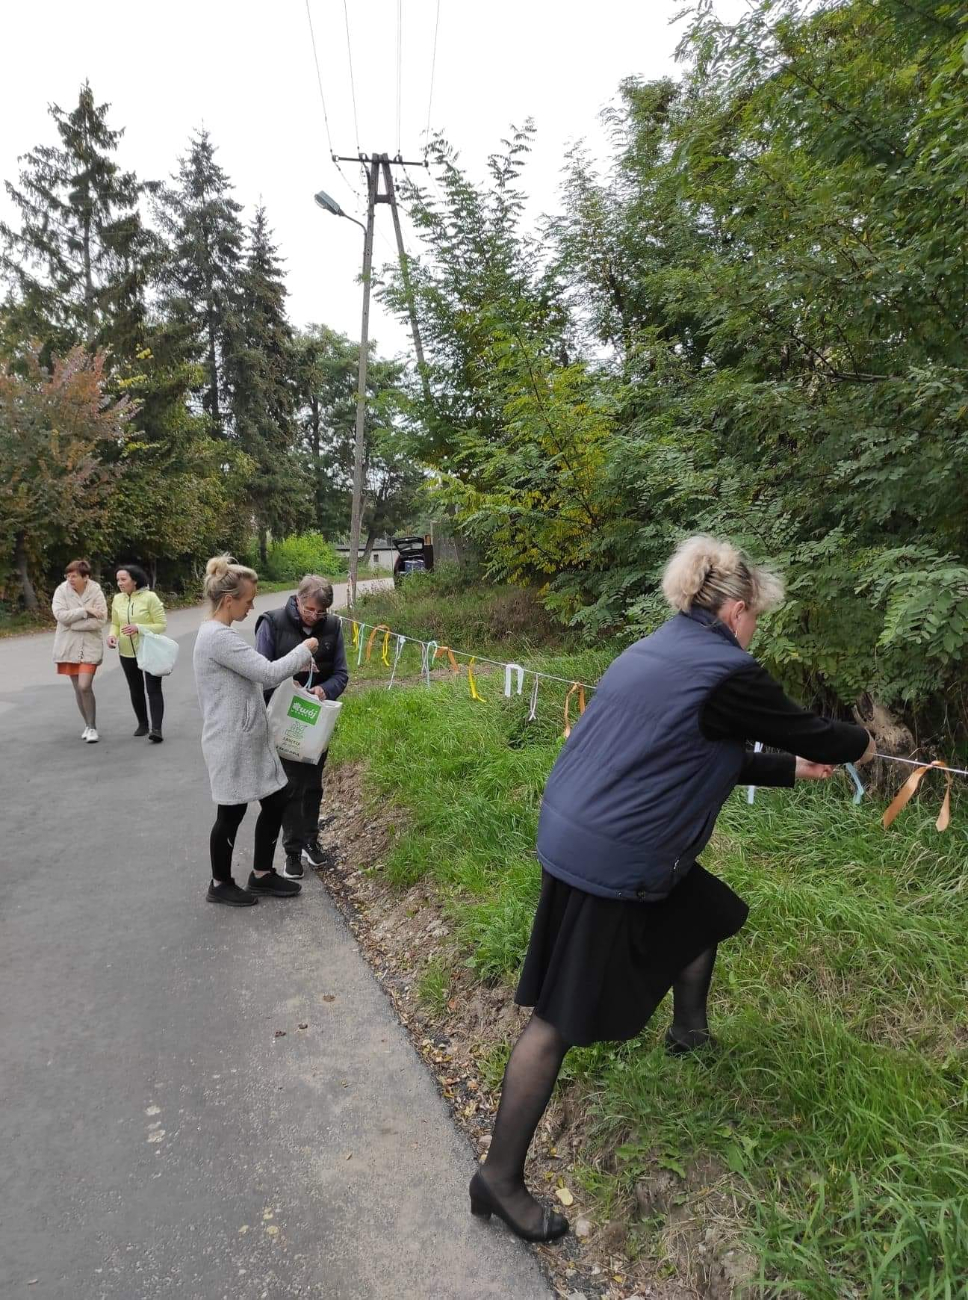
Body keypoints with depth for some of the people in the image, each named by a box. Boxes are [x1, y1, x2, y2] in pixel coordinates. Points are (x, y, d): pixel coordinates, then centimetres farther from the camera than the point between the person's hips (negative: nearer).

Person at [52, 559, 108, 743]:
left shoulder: (96, 592, -8)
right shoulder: (62, 591, -3)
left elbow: (100, 620, -16)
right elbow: (60, 614, -16)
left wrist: (72, 622, -15)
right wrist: (85, 610, -21)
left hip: (90, 646, -3)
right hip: (69, 646, 3)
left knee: (85, 686, -13)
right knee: (78, 688, 10)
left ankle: (92, 727, 1)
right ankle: (88, 725, 26)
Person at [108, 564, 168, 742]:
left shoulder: (149, 597, -13)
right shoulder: (117, 599, 2)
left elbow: (162, 624, -13)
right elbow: (115, 624, 13)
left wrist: (138, 628, -25)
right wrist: (112, 635, -9)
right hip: (127, 653, 5)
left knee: (153, 689, -8)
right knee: (135, 689, 15)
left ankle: (156, 728, -11)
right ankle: (143, 724, 30)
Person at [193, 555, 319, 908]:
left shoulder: (220, 634, 11)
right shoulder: (217, 637, -23)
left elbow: (254, 671, 16)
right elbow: (267, 674, -24)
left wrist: (295, 666, 5)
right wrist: (304, 649, -11)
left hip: (249, 740, 10)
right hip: (231, 744, -10)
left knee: (277, 799, 15)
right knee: (232, 812, 7)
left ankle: (261, 876, 29)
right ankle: (220, 884, 27)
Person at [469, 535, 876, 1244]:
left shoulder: (654, 652, 12)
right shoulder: (725, 671, -15)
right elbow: (805, 729, -2)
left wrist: (790, 770, 29)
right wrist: (859, 742, 20)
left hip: (580, 838, 10)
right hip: (606, 861, -10)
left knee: (703, 912, 29)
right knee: (560, 1019, 2)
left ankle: (690, 1030, 54)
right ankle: (500, 1178, 18)